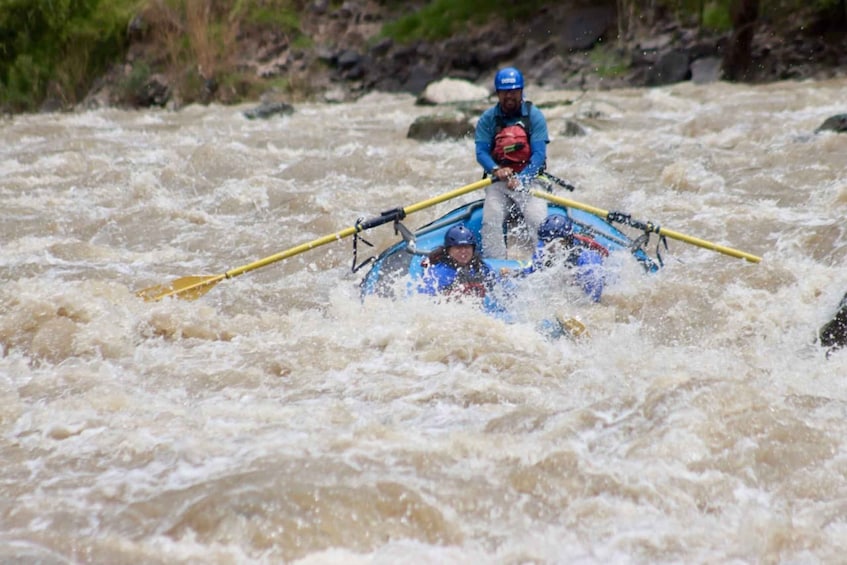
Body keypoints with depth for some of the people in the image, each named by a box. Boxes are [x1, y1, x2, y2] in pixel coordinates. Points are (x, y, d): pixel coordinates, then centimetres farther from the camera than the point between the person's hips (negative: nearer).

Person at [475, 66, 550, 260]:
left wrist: (520, 179, -24)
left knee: (538, 220, -24)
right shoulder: (488, 118, 4)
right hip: (499, 181, 1)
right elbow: (481, 152, -4)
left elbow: (539, 154, -9)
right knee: (490, 221, -20)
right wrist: (496, 170, -25)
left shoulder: (534, 116, -1)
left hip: (530, 179, -1)